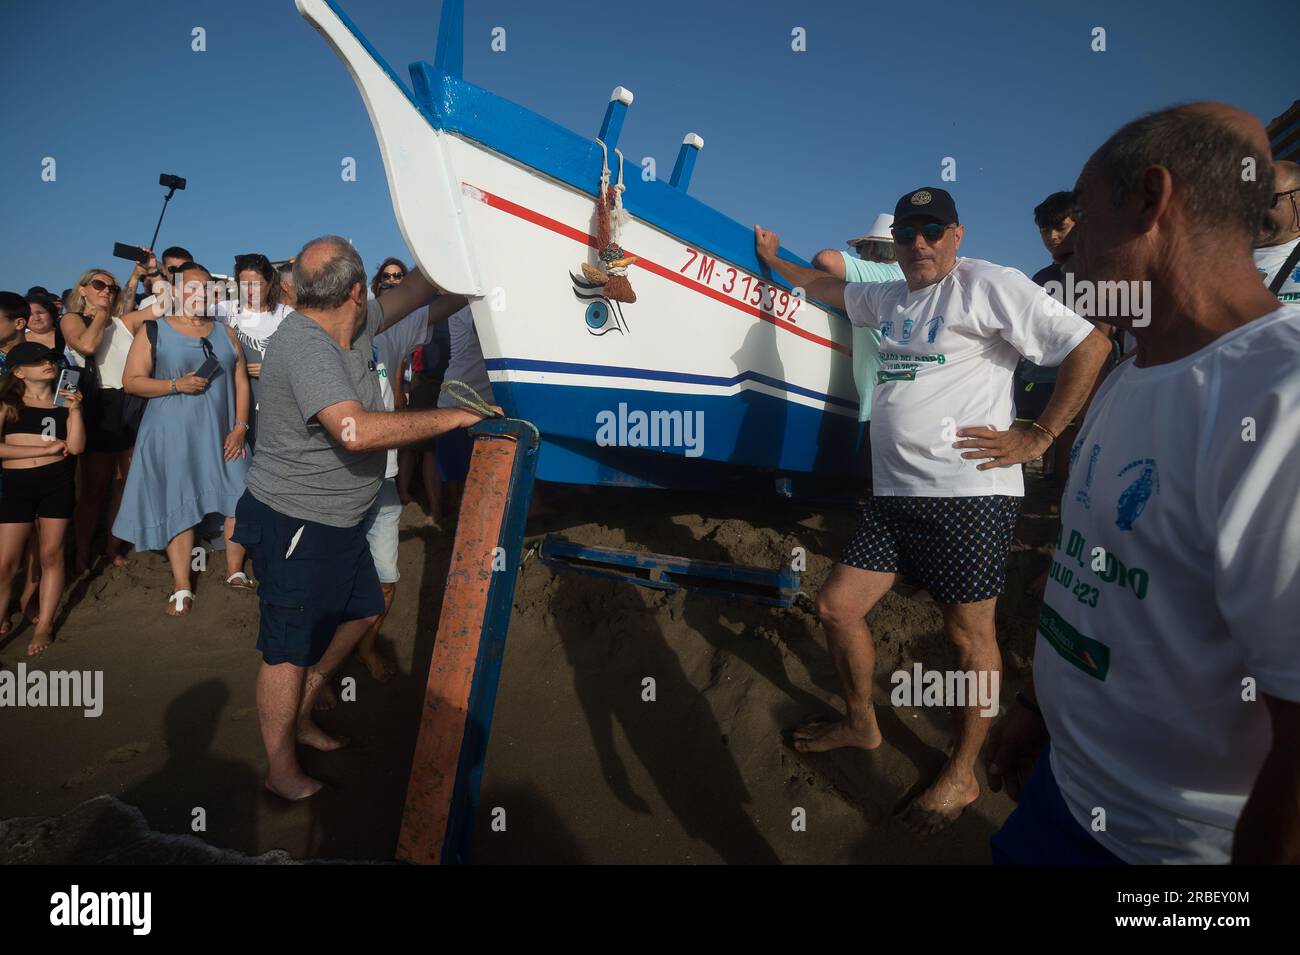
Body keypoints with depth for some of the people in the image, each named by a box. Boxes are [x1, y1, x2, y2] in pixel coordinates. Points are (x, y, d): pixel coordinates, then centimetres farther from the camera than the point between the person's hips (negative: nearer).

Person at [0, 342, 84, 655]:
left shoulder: (64, 401, 9)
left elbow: (76, 447, -3)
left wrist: (75, 410, -12)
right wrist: (46, 449, -9)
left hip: (57, 481, 1)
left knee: (51, 555, 5)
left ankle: (44, 625, 15)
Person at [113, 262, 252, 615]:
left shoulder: (225, 333, 10)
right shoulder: (154, 331, 2)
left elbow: (241, 382, 6)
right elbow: (131, 381, -2)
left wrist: (240, 427, -4)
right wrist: (177, 385, -17)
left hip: (221, 435, 3)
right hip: (174, 435, -3)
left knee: (239, 498, 1)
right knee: (179, 506, 1)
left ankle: (235, 571, 18)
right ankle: (182, 587, 9)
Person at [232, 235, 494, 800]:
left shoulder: (353, 325, 1)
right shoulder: (305, 346, -27)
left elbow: (414, 291, 16)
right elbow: (356, 431, -40)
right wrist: (454, 418, -33)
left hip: (336, 520, 10)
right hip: (293, 524, -10)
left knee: (361, 610, 23)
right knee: (290, 650, 3)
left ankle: (299, 718, 39)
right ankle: (282, 772, 22)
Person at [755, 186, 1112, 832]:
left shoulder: (989, 286, -4)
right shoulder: (889, 297, 19)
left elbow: (1089, 346, -7)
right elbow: (831, 288, 39)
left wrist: (1038, 438, -9)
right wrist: (775, 260, 45)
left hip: (968, 496, -7)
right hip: (892, 495, 8)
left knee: (969, 634, 3)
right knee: (837, 607, 7)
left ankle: (961, 777, 21)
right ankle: (861, 725, 30)